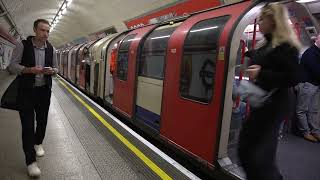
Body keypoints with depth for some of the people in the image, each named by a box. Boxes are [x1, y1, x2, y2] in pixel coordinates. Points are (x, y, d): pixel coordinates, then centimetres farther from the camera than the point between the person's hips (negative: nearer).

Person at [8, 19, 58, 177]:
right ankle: (31, 161, 1)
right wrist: (30, 70, -24)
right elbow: (12, 65, -8)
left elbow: (56, 68, 12)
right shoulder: (23, 45, -6)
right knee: (27, 123, -4)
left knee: (42, 120, 14)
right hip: (26, 90, -3)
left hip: (44, 90, 4)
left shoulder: (51, 49, 4)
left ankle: (38, 143, 43)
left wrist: (51, 71, -12)